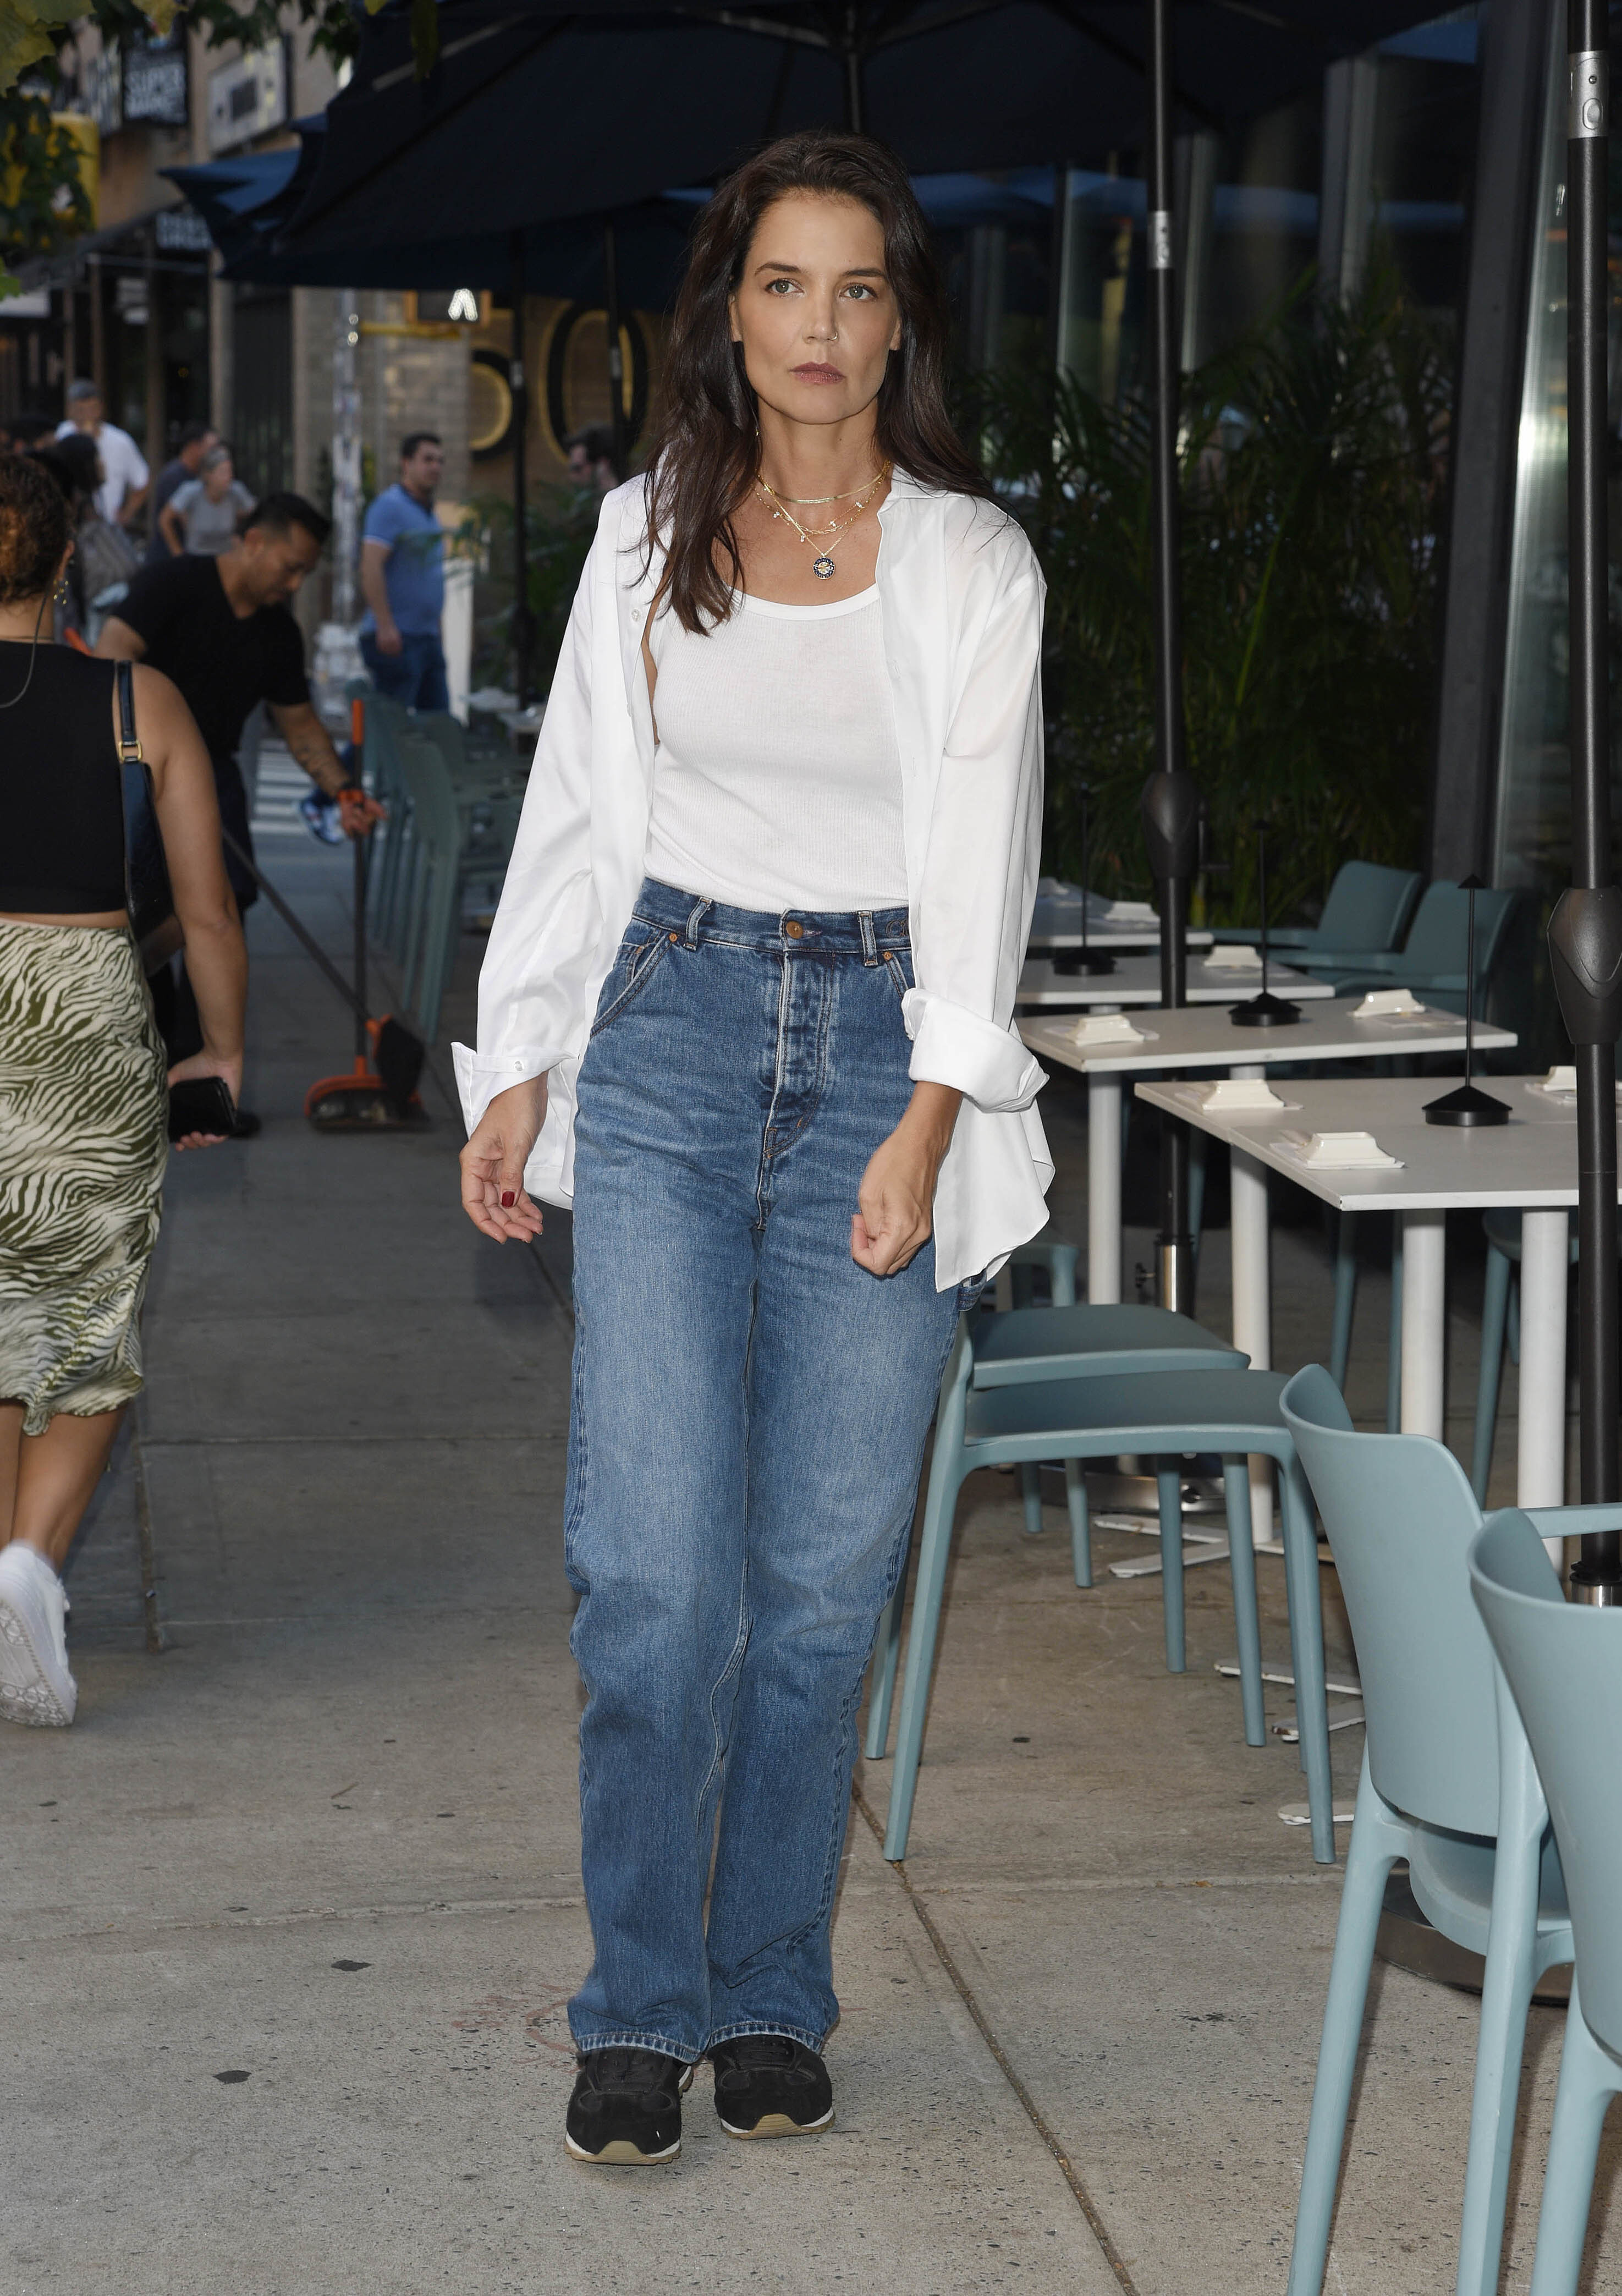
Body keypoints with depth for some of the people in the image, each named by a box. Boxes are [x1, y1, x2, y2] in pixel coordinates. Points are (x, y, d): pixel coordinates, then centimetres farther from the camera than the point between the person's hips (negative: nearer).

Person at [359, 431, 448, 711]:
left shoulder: (430, 514, 20)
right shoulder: (390, 506, -10)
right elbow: (371, 568, -19)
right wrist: (385, 626, -26)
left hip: (428, 637, 9)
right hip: (394, 638, -9)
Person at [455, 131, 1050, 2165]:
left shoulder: (972, 561, 1)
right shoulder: (651, 532, 8)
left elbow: (980, 856, -4)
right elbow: (577, 805, 13)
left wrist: (925, 1123, -14)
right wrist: (519, 1067, 8)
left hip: (886, 1048, -1)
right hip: (671, 1027, 1)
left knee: (824, 1570, 1)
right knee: (655, 1561, -7)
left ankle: (771, 1997, 16)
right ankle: (642, 2007, 5)